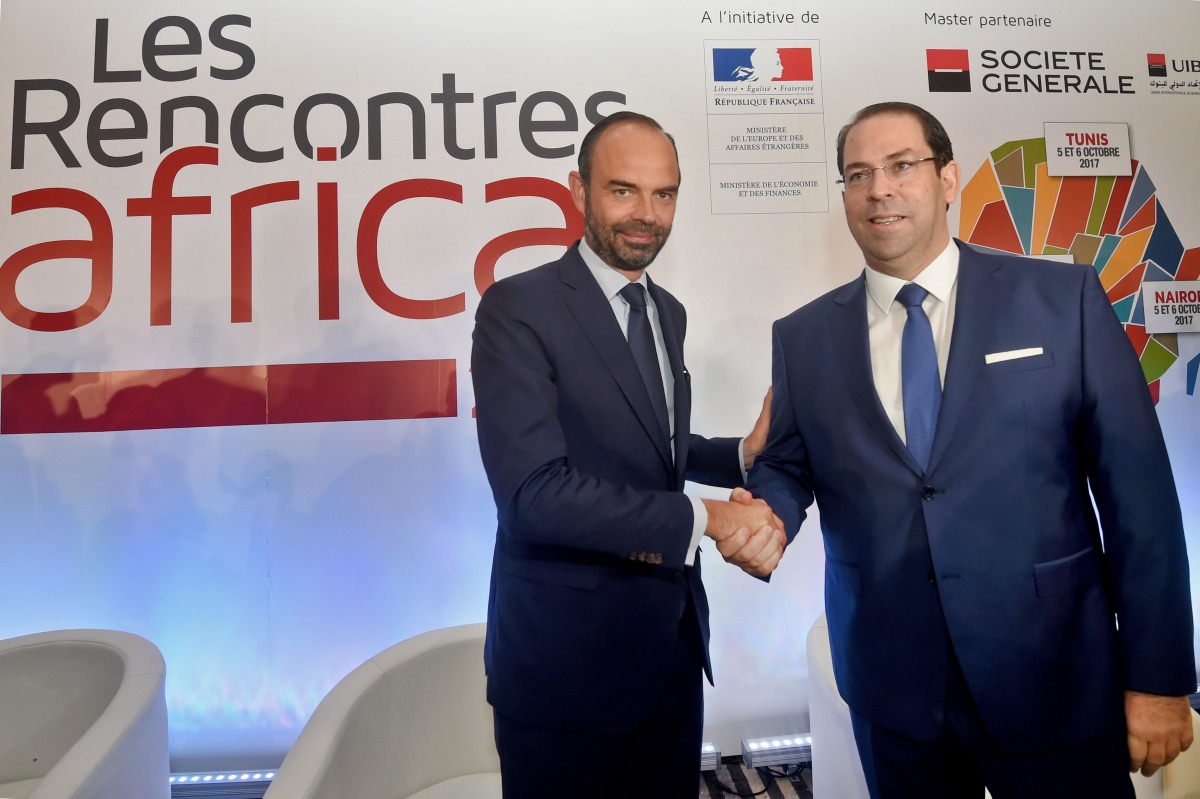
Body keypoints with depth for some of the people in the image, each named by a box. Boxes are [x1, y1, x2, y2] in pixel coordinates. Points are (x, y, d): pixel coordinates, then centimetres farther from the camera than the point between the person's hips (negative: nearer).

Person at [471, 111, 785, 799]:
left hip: (675, 642, 7)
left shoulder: (669, 311, 9)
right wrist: (704, 520, -21)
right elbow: (534, 491, -24)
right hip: (568, 661, -6)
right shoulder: (517, 308, -15)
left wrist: (746, 454, -1)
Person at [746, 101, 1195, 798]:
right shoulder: (803, 337, 2)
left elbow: (1137, 489, -4)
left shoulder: (1065, 298, -4)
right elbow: (788, 465, 8)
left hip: (1056, 681, -1)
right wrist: (769, 512, -15)